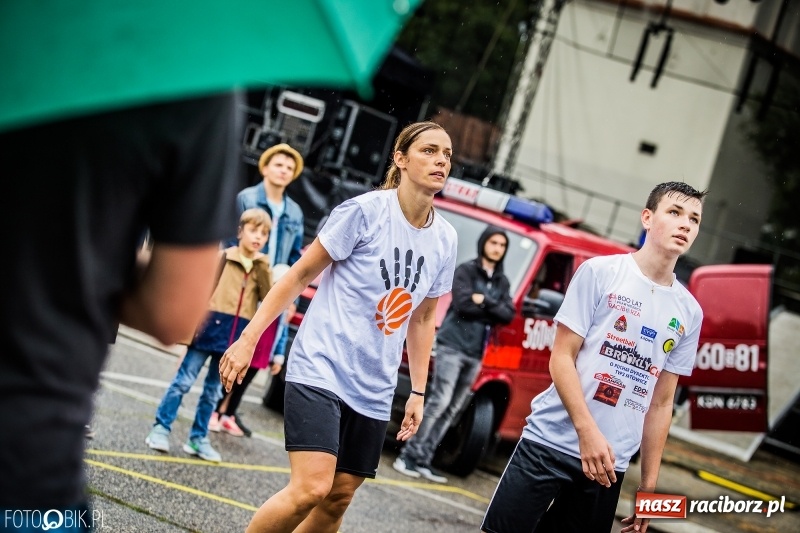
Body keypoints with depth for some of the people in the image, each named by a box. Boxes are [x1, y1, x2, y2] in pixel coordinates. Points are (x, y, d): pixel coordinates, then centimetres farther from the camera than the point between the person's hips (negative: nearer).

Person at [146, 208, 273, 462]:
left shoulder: (262, 267, 8)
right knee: (183, 381, 0)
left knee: (213, 390, 12)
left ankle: (198, 438, 20)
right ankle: (161, 428, 8)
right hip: (211, 328, -4)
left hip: (235, 337, 5)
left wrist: (263, 268, -13)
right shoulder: (222, 258, -5)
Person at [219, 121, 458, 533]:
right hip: (321, 370, -6)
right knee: (311, 488, -19)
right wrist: (248, 339, -8)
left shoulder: (444, 239, 6)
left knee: (339, 496, 6)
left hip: (373, 390, 6)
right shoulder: (364, 210, -10)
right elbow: (300, 275, -5)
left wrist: (418, 391, 16)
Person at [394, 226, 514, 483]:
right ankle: (408, 455, -9)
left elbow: (509, 315, 2)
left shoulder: (502, 281, 16)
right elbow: (463, 305, -13)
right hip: (452, 345, -5)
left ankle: (423, 459, 5)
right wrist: (492, 311, -4)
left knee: (452, 409, 2)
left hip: (475, 354, 6)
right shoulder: (466, 270, 0)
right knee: (438, 402, -13)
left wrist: (484, 302, -10)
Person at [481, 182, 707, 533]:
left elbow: (661, 402, 13)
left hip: (610, 463, 4)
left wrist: (649, 483, 10)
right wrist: (588, 432, -16)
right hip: (550, 443, -3)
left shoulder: (689, 313, 9)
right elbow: (561, 358, -6)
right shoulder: (600, 272, -2)